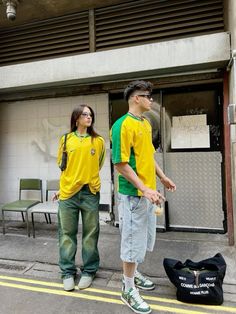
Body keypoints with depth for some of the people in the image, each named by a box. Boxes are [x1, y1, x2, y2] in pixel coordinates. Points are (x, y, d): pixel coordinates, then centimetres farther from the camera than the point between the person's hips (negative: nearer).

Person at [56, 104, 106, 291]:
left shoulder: (99, 141, 2)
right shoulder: (66, 139, 4)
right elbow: (62, 165, 14)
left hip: (90, 192, 0)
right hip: (68, 192, 1)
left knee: (90, 233, 8)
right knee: (67, 233, 9)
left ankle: (89, 271, 26)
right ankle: (68, 272, 25)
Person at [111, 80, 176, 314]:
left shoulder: (146, 123, 11)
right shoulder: (123, 125, -16)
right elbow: (120, 164, -20)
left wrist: (162, 177, 16)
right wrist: (144, 189, -22)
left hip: (149, 193, 9)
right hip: (133, 194, -9)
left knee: (144, 239, 22)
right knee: (133, 240, 5)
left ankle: (133, 273, 44)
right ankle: (128, 289, 26)